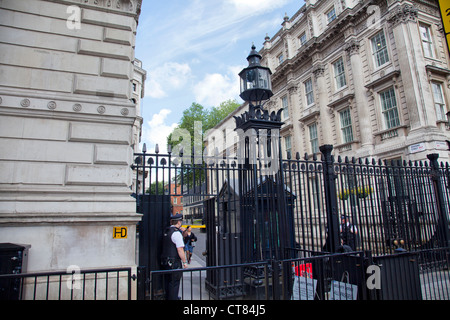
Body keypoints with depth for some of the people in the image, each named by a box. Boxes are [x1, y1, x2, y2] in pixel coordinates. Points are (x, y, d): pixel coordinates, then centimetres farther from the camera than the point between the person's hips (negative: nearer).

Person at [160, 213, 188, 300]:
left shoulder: (166, 231, 8)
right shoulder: (176, 233, -18)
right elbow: (180, 249, -20)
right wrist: (184, 262, -12)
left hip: (165, 261, 9)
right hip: (175, 262, -8)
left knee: (167, 281, 19)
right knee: (174, 283, 1)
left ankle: (168, 297, 32)